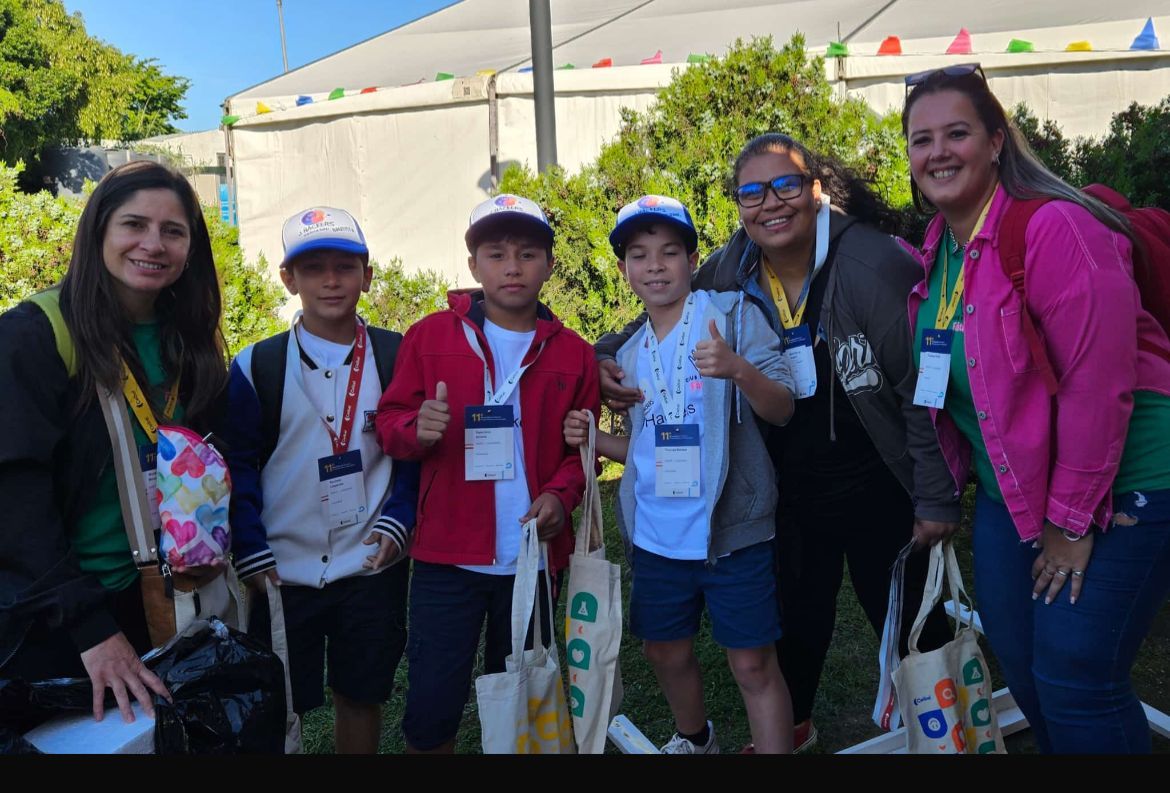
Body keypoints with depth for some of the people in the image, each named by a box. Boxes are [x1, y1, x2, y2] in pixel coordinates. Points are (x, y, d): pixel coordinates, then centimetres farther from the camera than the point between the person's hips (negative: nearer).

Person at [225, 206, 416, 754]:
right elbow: (237, 467, -3)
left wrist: (397, 521, -11)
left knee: (361, 696, 15)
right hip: (280, 573, 0)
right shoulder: (256, 367, -3)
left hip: (371, 565, 1)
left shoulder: (399, 358, -1)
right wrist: (251, 554, -10)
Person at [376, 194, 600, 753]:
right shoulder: (431, 335, -1)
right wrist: (417, 430, -19)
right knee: (430, 705, 4)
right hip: (447, 555, -1)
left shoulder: (573, 354, 3)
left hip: (533, 556, 2)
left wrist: (561, 493, -9)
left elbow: (581, 447, 9)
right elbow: (389, 422, 3)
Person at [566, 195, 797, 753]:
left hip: (731, 531, -6)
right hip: (655, 535, 6)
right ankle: (694, 739, 46)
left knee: (753, 664, 1)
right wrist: (594, 440, 0)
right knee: (665, 651, 20)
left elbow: (782, 410, -12)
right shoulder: (630, 354, 11)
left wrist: (738, 369, -32)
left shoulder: (733, 313, -7)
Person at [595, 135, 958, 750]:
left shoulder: (873, 265, -20)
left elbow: (924, 389, -17)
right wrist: (607, 360, -13)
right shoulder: (726, 274, -6)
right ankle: (791, 723, 46)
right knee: (799, 612, 22)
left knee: (907, 619, 9)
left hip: (877, 487, -4)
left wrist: (936, 498, -14)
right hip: (789, 488, 5)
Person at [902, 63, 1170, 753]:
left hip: (1113, 490, -7)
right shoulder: (935, 250, 4)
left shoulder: (1056, 229, -20)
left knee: (1076, 679, -3)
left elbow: (1099, 383, -23)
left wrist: (1071, 517, -17)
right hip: (1009, 487, 8)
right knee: (1020, 665, 15)